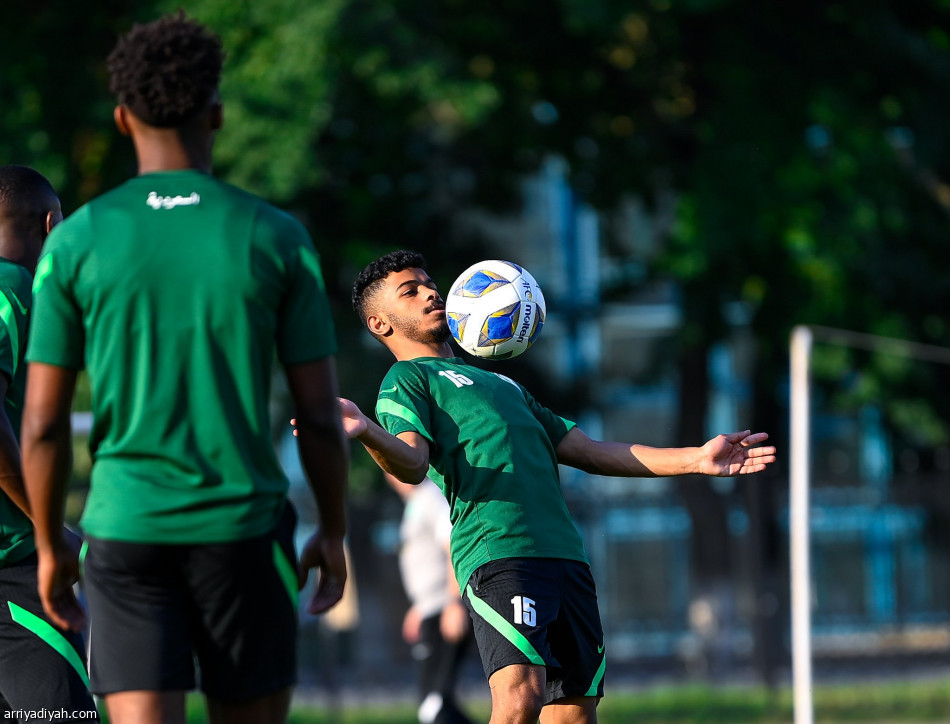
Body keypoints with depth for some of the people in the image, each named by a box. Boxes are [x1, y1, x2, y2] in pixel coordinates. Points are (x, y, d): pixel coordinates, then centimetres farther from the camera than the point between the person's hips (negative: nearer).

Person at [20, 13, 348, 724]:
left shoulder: (76, 241, -2)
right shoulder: (276, 237, -2)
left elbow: (43, 423, -1)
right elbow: (320, 412, -1)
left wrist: (50, 546, 11)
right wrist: (333, 532, 13)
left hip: (125, 531, 0)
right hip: (245, 527, 0)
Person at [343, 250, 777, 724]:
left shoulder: (500, 384, 34)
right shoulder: (406, 379, 11)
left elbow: (591, 452, 32)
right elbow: (410, 463, -9)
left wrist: (696, 459, 26)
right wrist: (367, 433, -33)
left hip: (565, 555, 7)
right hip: (498, 555, -7)